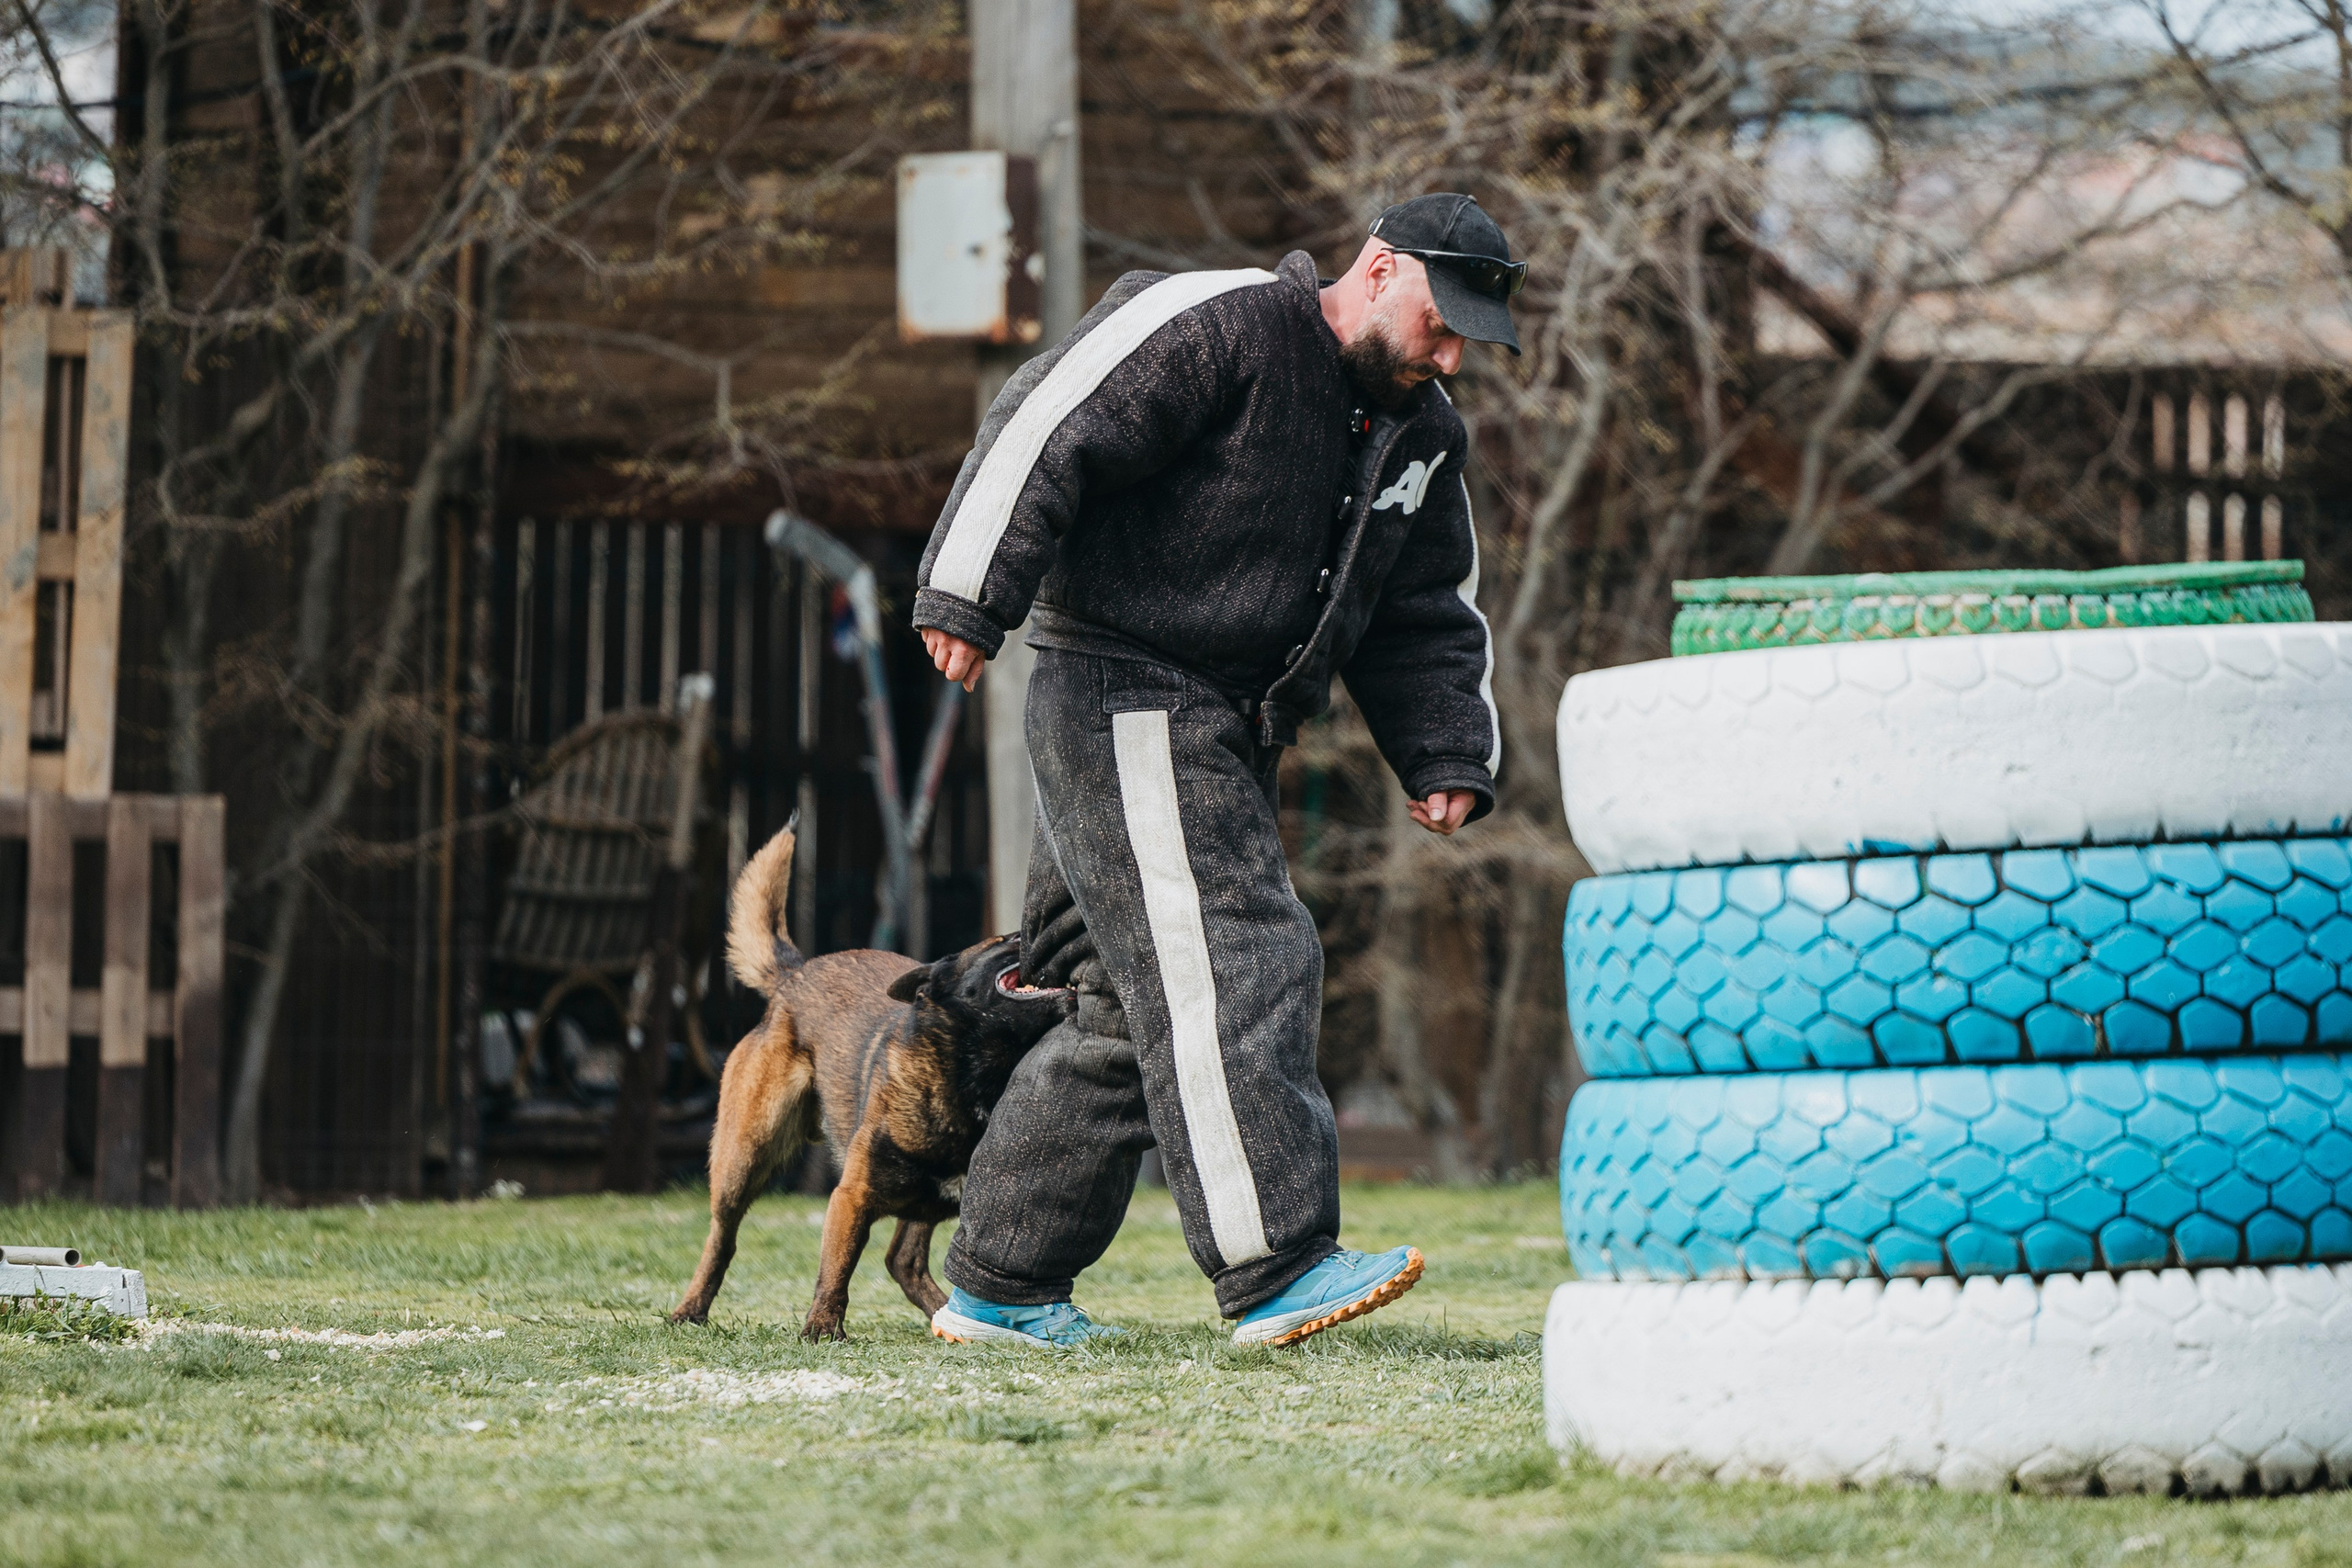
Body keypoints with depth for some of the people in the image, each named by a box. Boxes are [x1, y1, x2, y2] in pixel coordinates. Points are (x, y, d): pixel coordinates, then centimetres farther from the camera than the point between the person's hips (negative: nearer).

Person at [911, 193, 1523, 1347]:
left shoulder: (1419, 433, 15)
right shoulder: (1214, 328, -12)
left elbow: (1428, 617, 23)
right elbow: (1048, 428, -17)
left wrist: (1447, 760, 9)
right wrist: (972, 600, -23)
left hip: (1226, 735, 9)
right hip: (1124, 696, -9)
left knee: (1133, 1012, 10)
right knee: (1229, 963, -18)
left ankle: (1000, 1288, 17)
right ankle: (1279, 1269, -24)